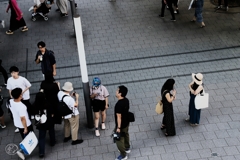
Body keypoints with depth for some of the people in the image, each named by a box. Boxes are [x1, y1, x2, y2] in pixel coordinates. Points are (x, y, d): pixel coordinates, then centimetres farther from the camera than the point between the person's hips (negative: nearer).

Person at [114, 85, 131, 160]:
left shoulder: (118, 104, -34)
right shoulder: (126, 100, -7)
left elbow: (119, 117, -28)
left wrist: (118, 127, -19)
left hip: (121, 125, -8)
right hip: (126, 123, 8)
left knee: (119, 140, 10)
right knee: (126, 135, 29)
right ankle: (127, 148, 51)